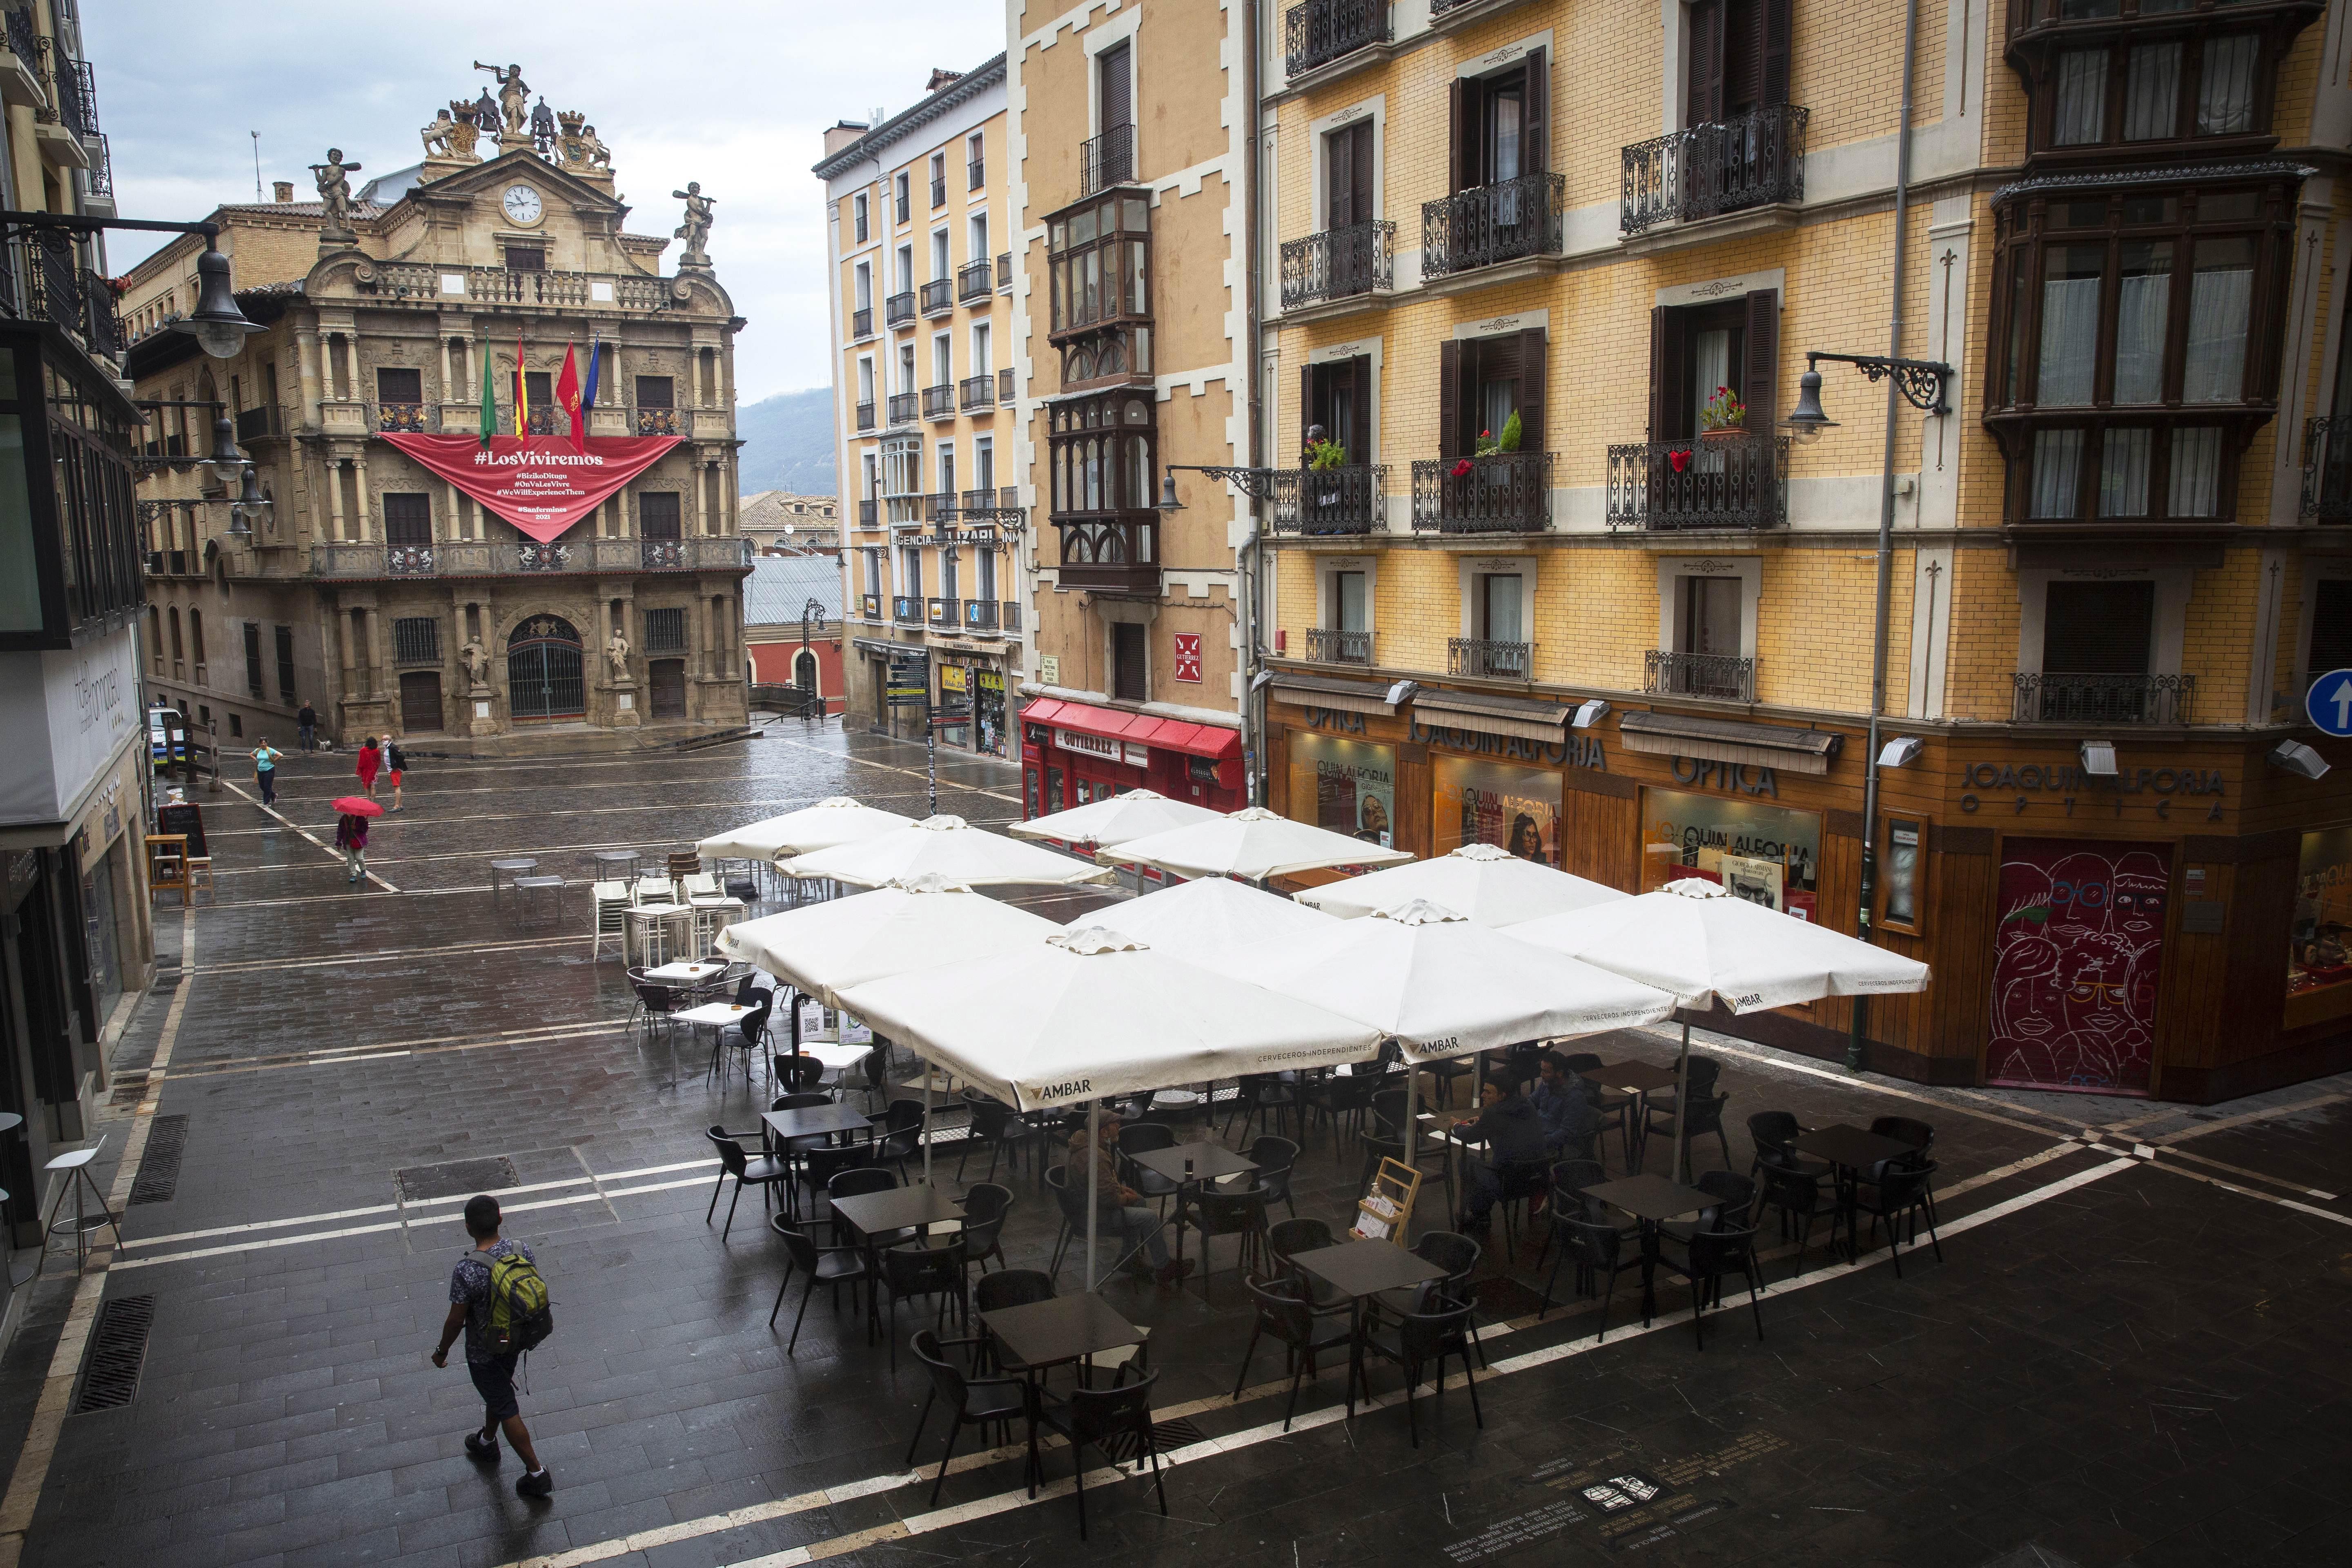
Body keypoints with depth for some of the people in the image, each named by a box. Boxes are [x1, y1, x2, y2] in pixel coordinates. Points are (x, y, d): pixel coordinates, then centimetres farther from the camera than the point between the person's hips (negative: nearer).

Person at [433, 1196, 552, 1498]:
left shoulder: (467, 1270, -32)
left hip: (484, 1351, -6)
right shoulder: (522, 1251, -16)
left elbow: (456, 1320, -21)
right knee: (499, 1392, 31)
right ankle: (487, 1444, 55)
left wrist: (442, 1351, -2)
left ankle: (537, 1473, 16)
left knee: (506, 1409, 9)